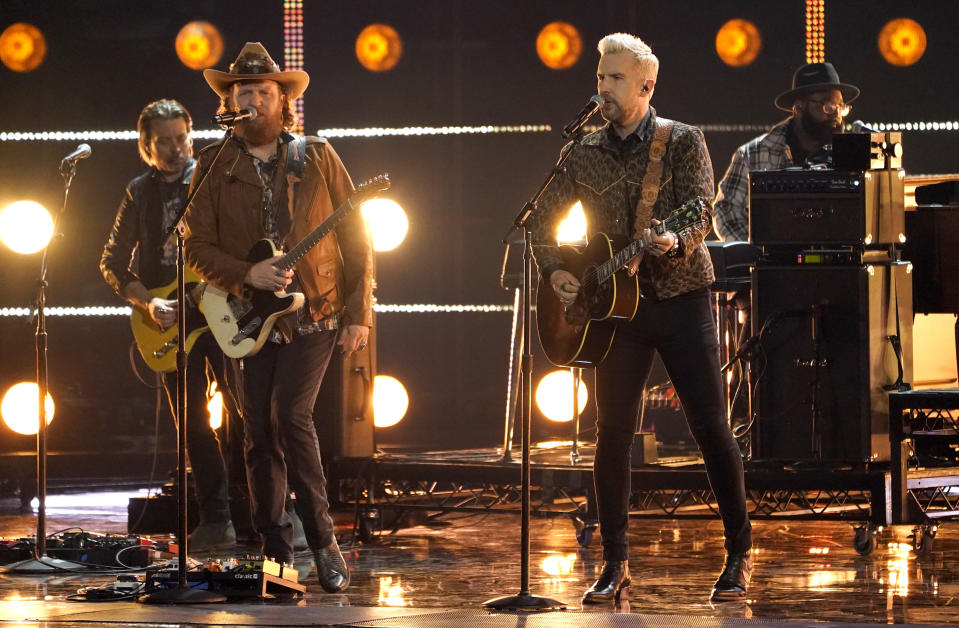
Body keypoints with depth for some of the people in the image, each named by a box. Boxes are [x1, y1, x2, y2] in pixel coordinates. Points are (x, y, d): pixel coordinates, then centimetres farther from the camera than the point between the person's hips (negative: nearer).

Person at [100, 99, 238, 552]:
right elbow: (113, 262, 11)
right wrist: (148, 302, -3)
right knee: (193, 424, 2)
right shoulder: (140, 193, 9)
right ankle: (216, 522, 8)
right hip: (171, 319, 3)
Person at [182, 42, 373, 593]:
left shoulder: (318, 158, 3)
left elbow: (356, 239, 2)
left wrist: (359, 315, -4)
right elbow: (197, 246, 1)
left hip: (314, 316, -2)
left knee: (291, 415, -18)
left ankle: (324, 542, -10)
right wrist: (246, 275, -16)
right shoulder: (214, 168, 5)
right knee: (260, 436, 3)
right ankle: (277, 554, 13)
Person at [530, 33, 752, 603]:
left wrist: (675, 242, -35)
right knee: (613, 432, -1)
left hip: (681, 297, -3)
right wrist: (554, 271, -2)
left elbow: (702, 214, -14)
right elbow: (544, 221, 15)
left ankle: (740, 555, 5)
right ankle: (616, 565, 5)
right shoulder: (585, 154, 8)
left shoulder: (683, 141, -2)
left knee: (711, 426, -5)